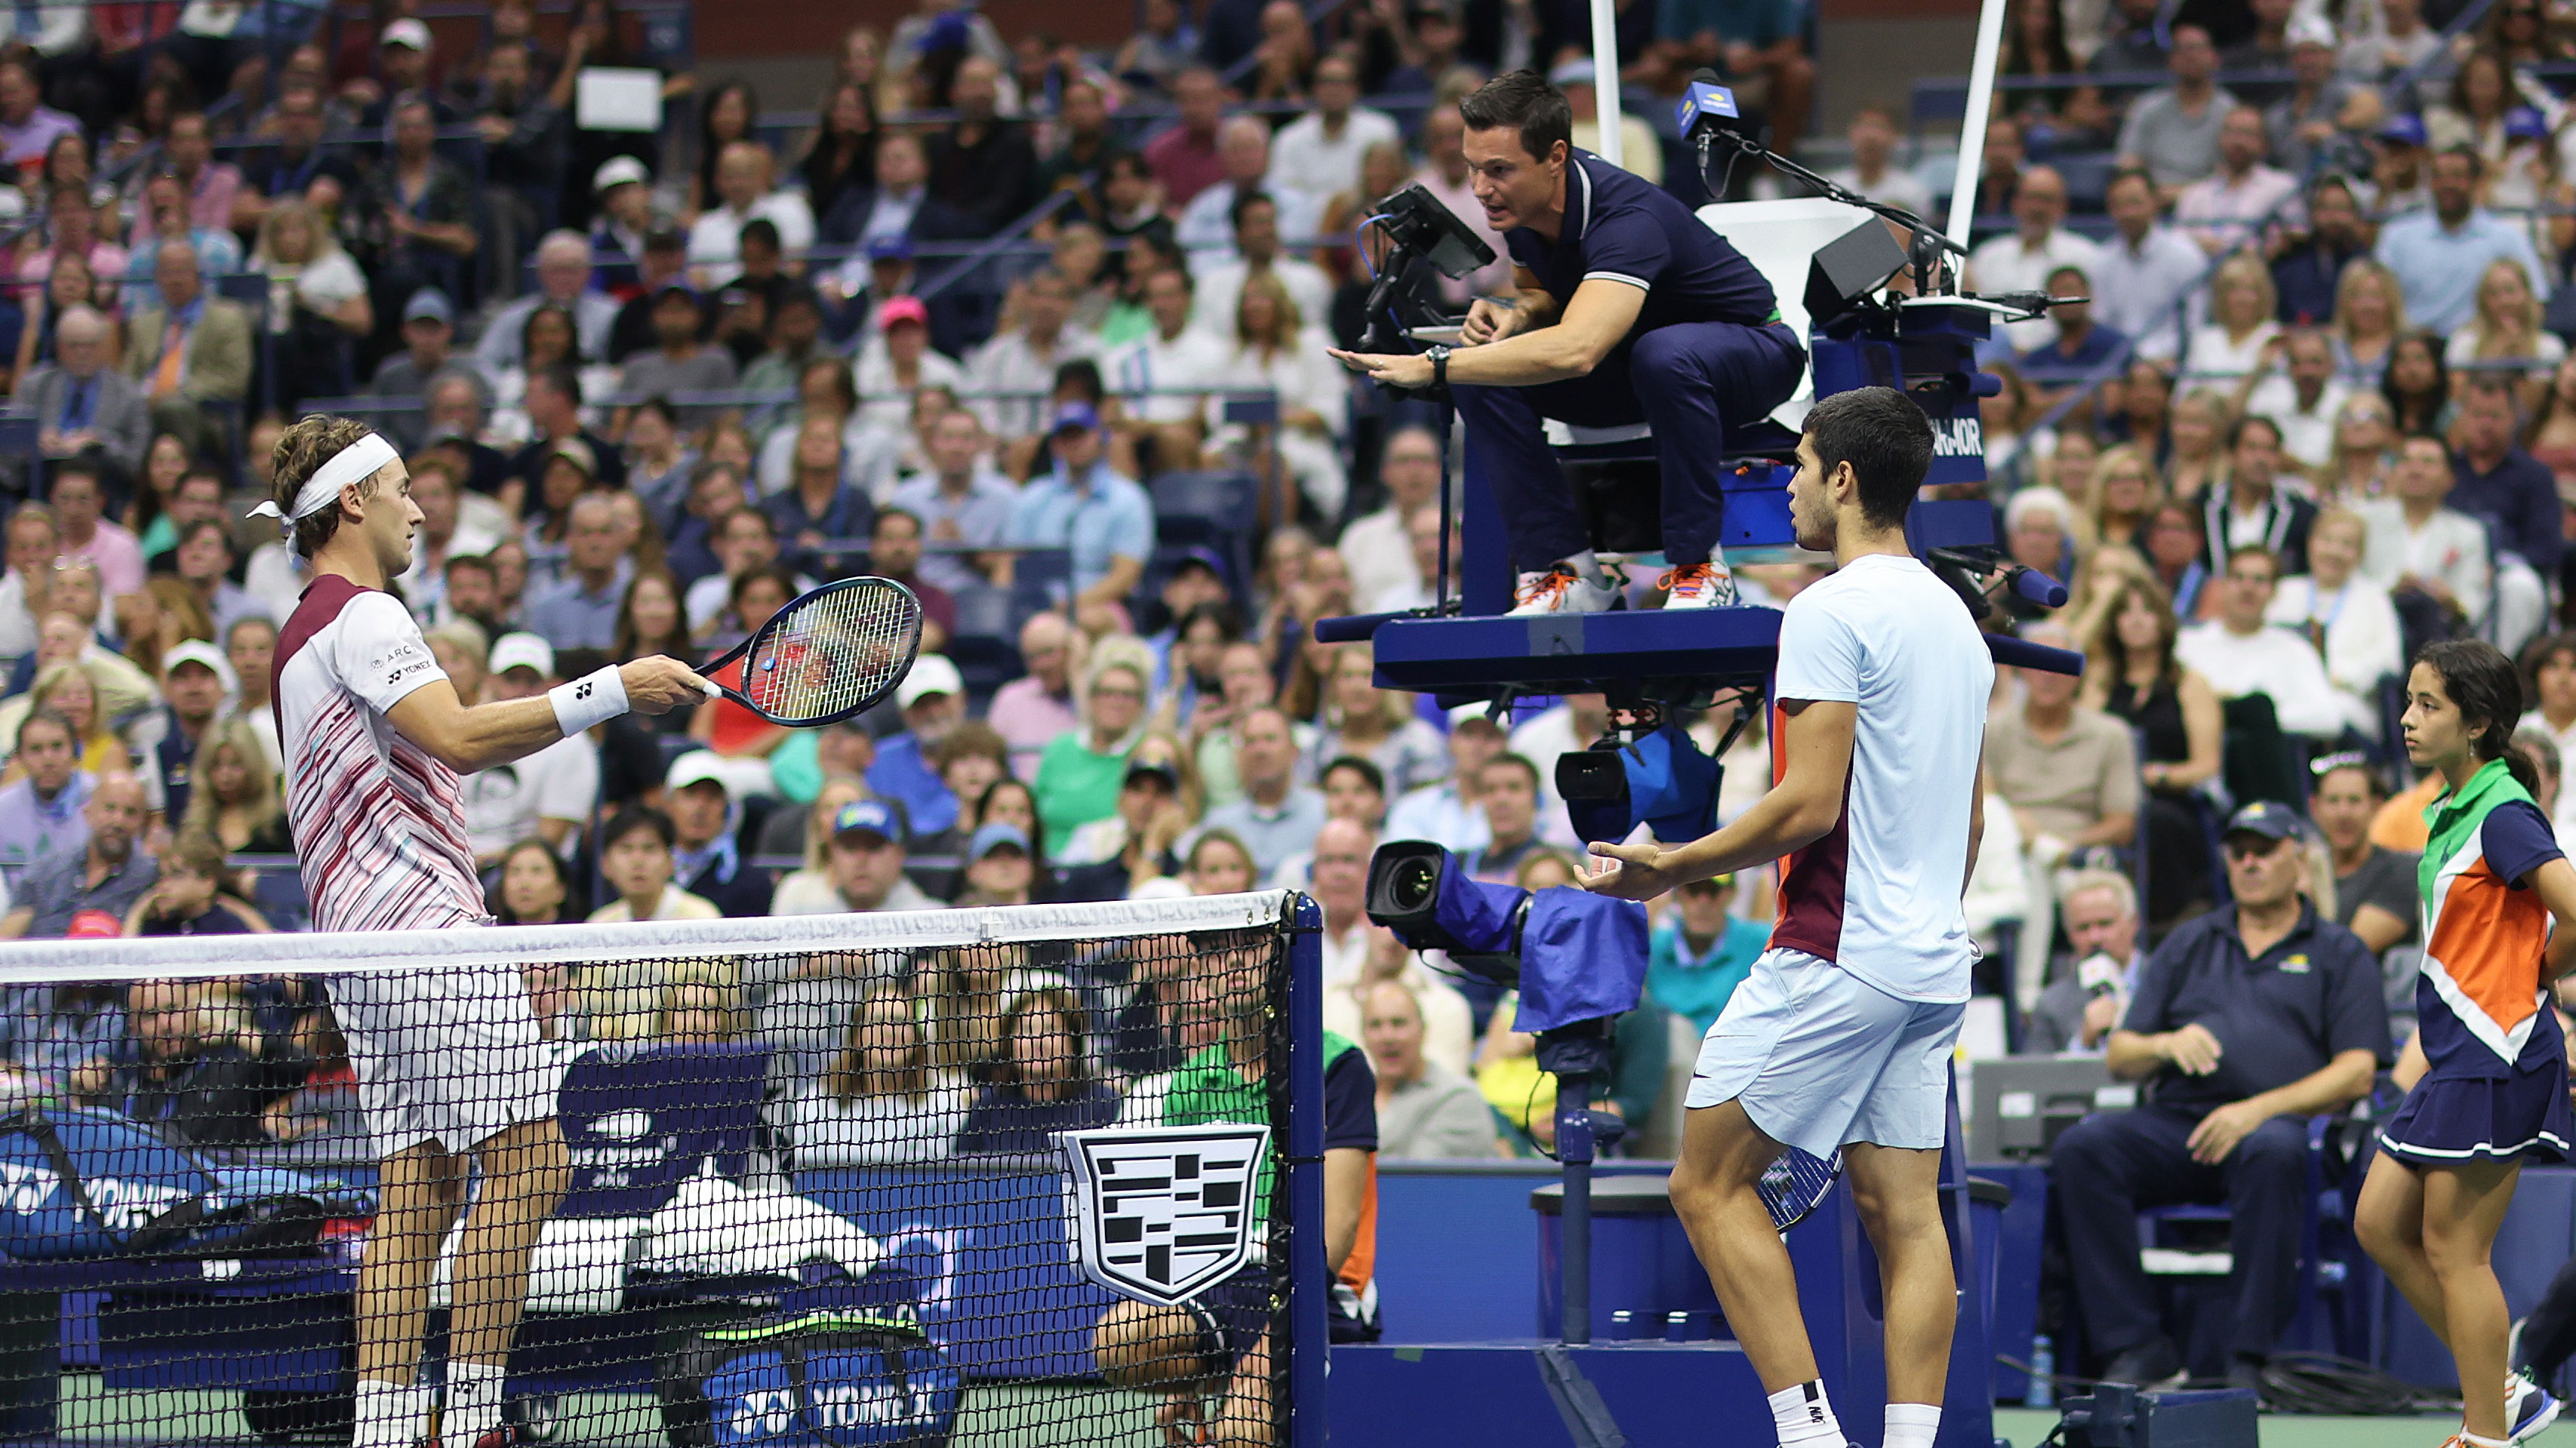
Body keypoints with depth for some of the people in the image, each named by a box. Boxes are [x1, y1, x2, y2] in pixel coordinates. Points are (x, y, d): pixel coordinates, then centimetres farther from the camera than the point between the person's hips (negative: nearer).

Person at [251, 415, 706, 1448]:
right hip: (426, 933, -10)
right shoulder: (361, 615, -9)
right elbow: (457, 739, -24)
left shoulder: (303, 635, 24)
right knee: (525, 1160, -12)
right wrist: (610, 692, -25)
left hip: (361, 941, 10)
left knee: (416, 1192, 6)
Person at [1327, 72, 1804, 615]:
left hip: (1748, 347, -7)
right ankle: (1563, 571, -14)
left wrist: (1430, 366, -53)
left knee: (1664, 355, -42)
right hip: (1626, 367, 7)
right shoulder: (1520, 204, -11)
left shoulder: (1627, 218, -36)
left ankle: (1697, 569, -26)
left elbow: (1575, 350, -53)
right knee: (1482, 372, -16)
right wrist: (1515, 313, -15)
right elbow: (1541, 292, 12)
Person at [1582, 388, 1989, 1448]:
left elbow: (1809, 805, -18)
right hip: (1932, 964, 9)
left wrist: (1673, 866, -8)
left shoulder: (1830, 613, -12)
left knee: (1710, 1183, -2)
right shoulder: (1955, 617, 16)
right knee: (1903, 1212, 5)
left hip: (1832, 960, -9)